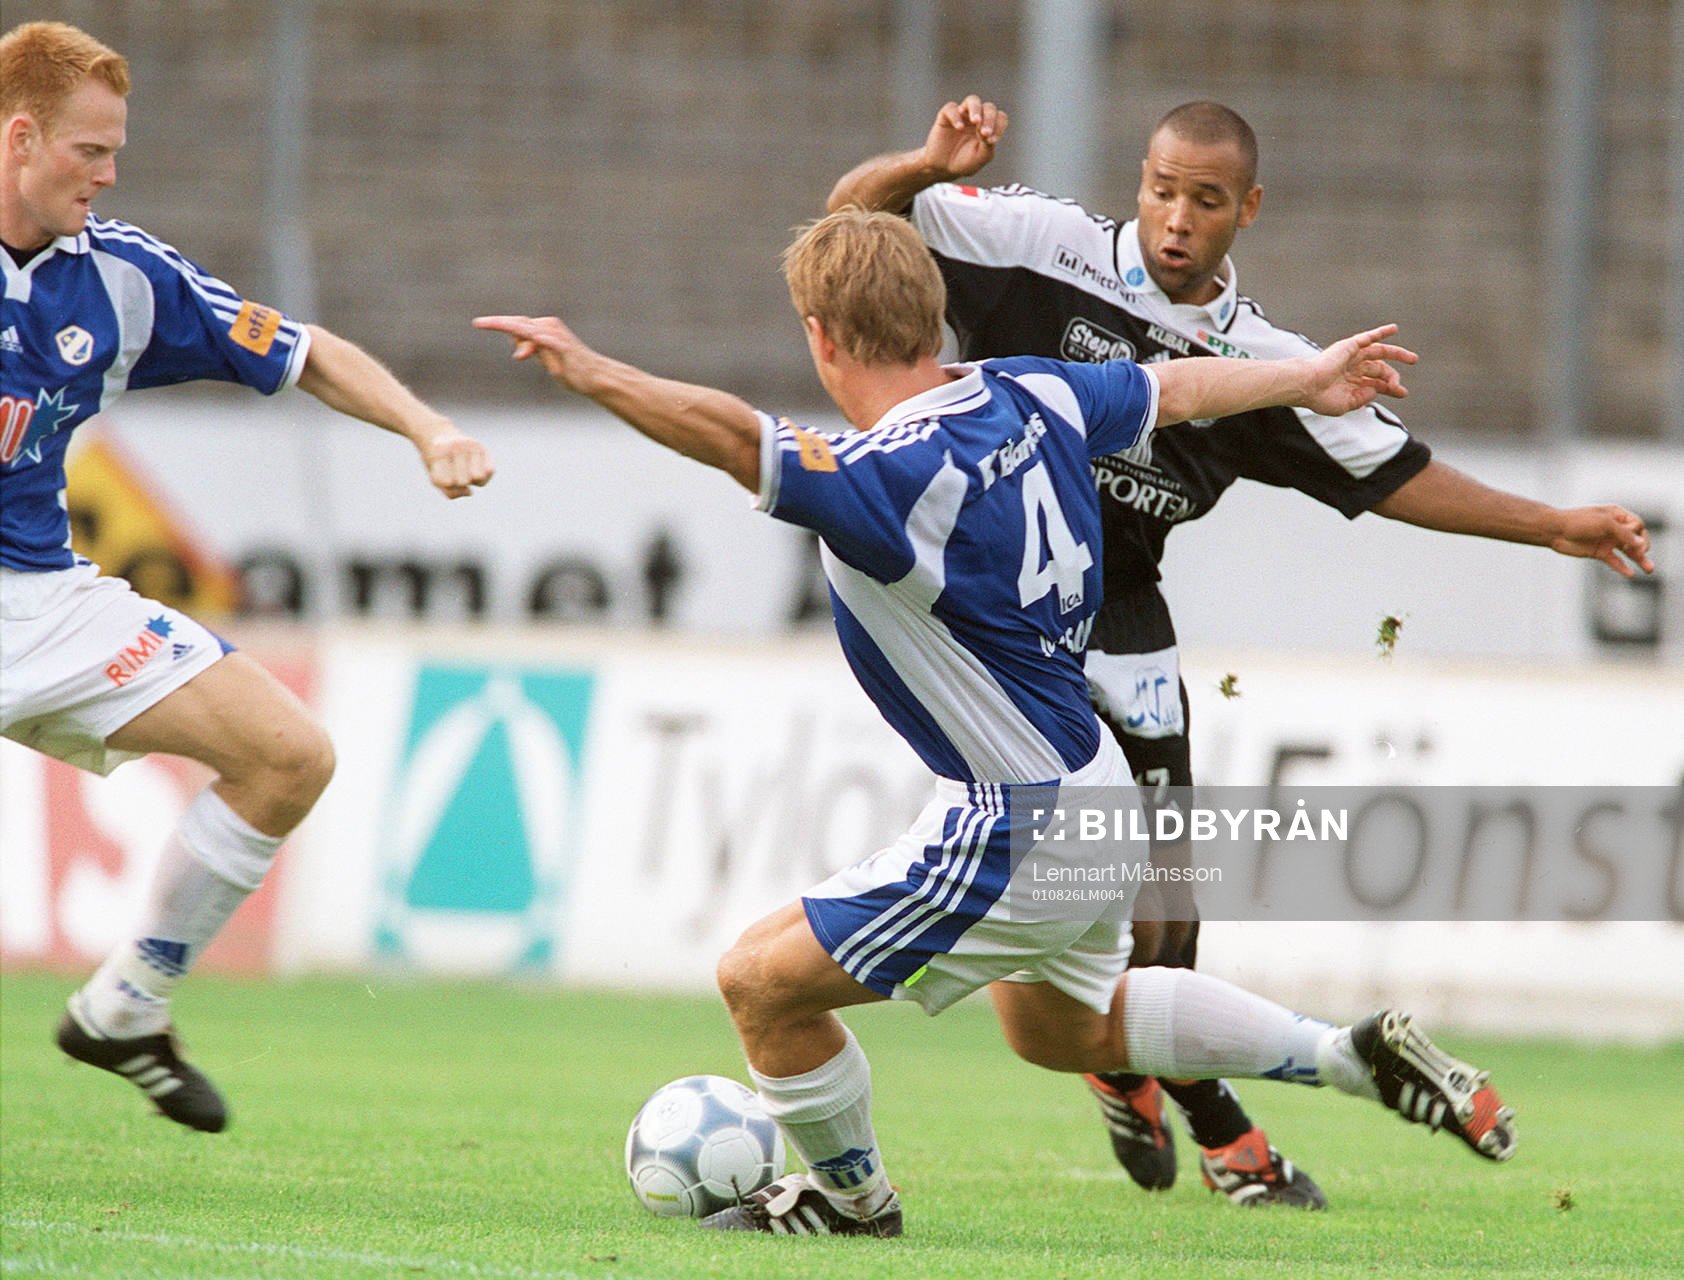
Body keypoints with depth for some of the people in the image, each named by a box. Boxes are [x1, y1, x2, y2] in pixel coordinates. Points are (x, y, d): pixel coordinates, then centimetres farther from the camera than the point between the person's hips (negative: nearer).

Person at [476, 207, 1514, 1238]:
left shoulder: (893, 479, -28)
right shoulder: (1028, 396, -1)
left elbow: (736, 438, -45)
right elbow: (1177, 387, 16)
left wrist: (595, 376, -52)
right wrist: (1311, 377, 34)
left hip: (1018, 835, -9)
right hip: (1095, 799, 9)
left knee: (763, 981, 0)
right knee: (1067, 1030, 34)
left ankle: (850, 1195, 22)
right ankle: (1353, 1056, 37)